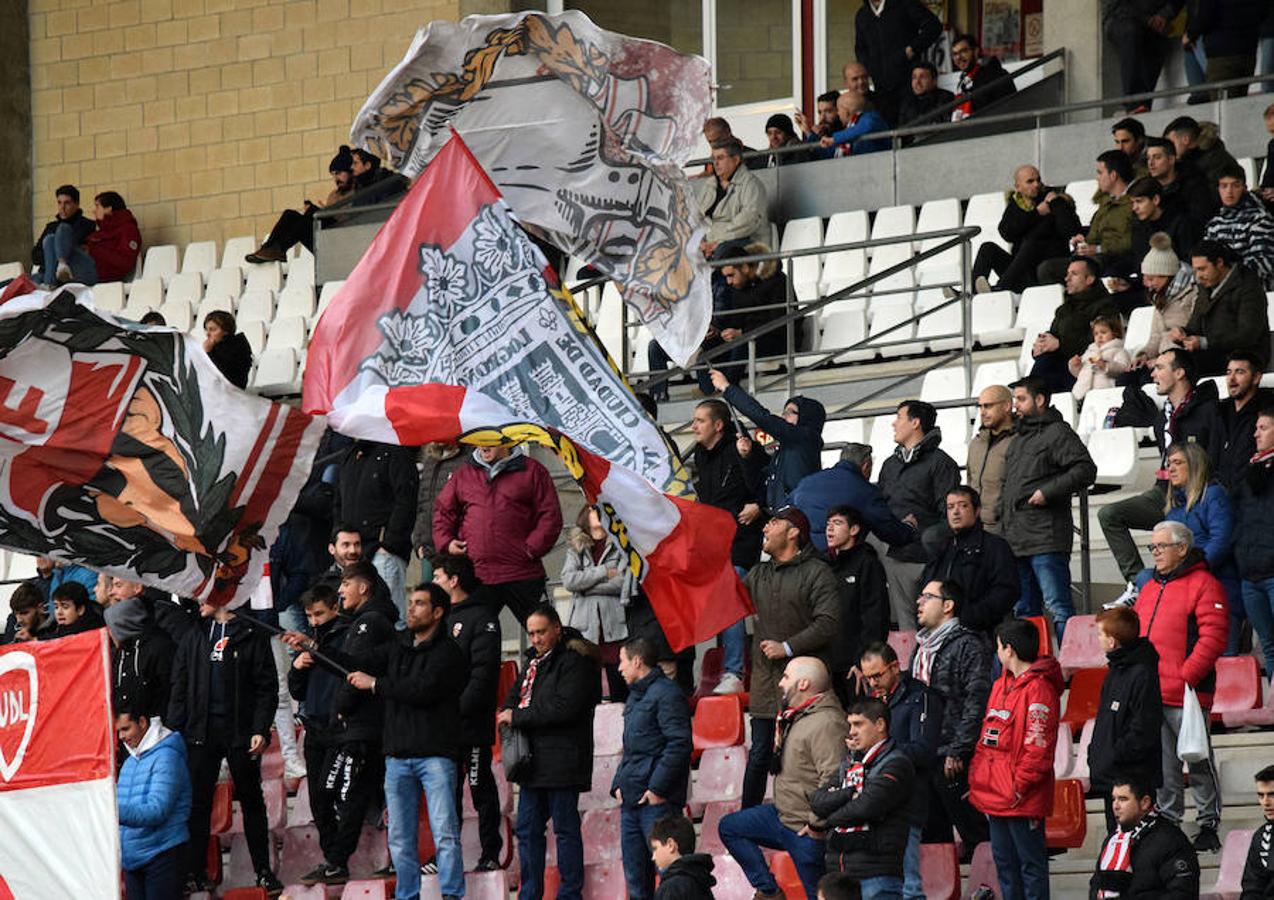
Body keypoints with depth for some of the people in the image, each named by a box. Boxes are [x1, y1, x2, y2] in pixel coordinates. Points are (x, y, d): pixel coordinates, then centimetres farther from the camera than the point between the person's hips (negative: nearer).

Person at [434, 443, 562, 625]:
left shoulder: (532, 472, 5)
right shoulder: (463, 475, 15)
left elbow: (550, 515, 2)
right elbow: (443, 512, 20)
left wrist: (533, 547, -8)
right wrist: (446, 542, 3)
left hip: (522, 576, -2)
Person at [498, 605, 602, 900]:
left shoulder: (575, 661, -10)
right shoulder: (535, 660, 18)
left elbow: (564, 707, -19)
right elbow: (517, 693, 27)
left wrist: (518, 717, -13)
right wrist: (508, 713, 2)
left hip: (561, 761, -9)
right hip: (533, 760, 9)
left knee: (565, 829, -3)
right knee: (527, 830, 10)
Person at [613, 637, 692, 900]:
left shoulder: (666, 694, -9)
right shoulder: (634, 697, 21)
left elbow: (679, 745, -16)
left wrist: (658, 788, -18)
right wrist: (619, 785, 12)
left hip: (656, 800, -10)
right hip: (630, 800, 10)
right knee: (635, 875, 9)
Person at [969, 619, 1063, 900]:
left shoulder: (1038, 689, -14)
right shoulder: (1001, 685, 15)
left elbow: (1038, 747, -18)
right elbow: (986, 737, 20)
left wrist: (1020, 786, -17)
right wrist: (975, 777, 12)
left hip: (1022, 801, -9)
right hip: (996, 797, 9)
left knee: (1030, 863, -3)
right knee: (1004, 860, 15)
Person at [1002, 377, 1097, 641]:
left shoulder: (1058, 433, -4)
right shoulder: (1018, 441, 24)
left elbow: (1086, 470, -15)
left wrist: (1048, 492, -17)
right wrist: (1004, 524, 21)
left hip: (1046, 540, -9)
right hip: (1015, 540, 9)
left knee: (1058, 607, -13)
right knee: (1023, 610, 10)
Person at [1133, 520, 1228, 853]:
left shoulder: (1204, 585, -7)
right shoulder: (1150, 588, 18)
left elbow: (1212, 637, -14)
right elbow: (1136, 634, 23)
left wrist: (1186, 676, -19)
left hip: (1185, 694, -7)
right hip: (1149, 694, 7)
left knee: (1199, 761, 2)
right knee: (1162, 763, 10)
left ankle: (1208, 824, 10)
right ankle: (1167, 820, 19)